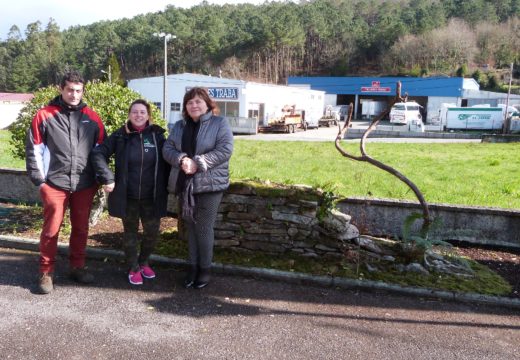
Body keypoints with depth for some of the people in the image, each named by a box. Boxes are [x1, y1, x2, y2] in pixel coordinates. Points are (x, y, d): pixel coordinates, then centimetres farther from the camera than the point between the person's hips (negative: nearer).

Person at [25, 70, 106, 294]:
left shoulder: (92, 118, 7)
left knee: (81, 228, 11)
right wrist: (39, 179, -4)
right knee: (51, 229, 2)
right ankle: (46, 273, 15)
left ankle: (77, 267, 26)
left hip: (85, 184, 3)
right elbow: (33, 149, 1)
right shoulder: (45, 115, 0)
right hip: (54, 184, -2)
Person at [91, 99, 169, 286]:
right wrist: (107, 178, -13)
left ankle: (143, 262, 34)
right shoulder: (120, 135, -3)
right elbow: (99, 153, -4)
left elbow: (166, 162, 5)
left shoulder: (157, 135, 0)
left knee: (152, 232, 8)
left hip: (152, 197, 1)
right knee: (130, 232, 11)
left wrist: (166, 187, 0)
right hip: (128, 196, -1)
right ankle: (133, 269, 27)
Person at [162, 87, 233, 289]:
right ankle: (193, 266, 23)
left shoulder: (220, 123, -2)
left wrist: (198, 163, -20)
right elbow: (168, 148, 6)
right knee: (190, 227, 11)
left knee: (204, 228, -1)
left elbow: (225, 150, -13)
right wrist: (181, 159, -16)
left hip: (209, 184, -5)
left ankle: (205, 269, 14)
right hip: (184, 184, 5)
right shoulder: (179, 126, 14)